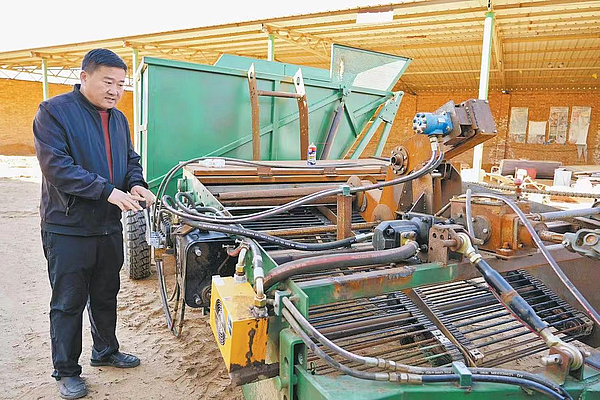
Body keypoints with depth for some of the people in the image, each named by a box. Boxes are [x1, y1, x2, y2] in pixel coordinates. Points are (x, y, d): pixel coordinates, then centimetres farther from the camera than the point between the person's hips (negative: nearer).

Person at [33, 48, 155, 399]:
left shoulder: (118, 119, 10)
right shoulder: (54, 111, -11)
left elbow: (131, 160, 17)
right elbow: (56, 165, -21)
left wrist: (136, 184, -5)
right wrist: (108, 190, -27)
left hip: (109, 226, 6)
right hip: (67, 228, -6)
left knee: (106, 295, 19)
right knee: (68, 302, 6)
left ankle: (106, 351, 38)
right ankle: (66, 371, 23)